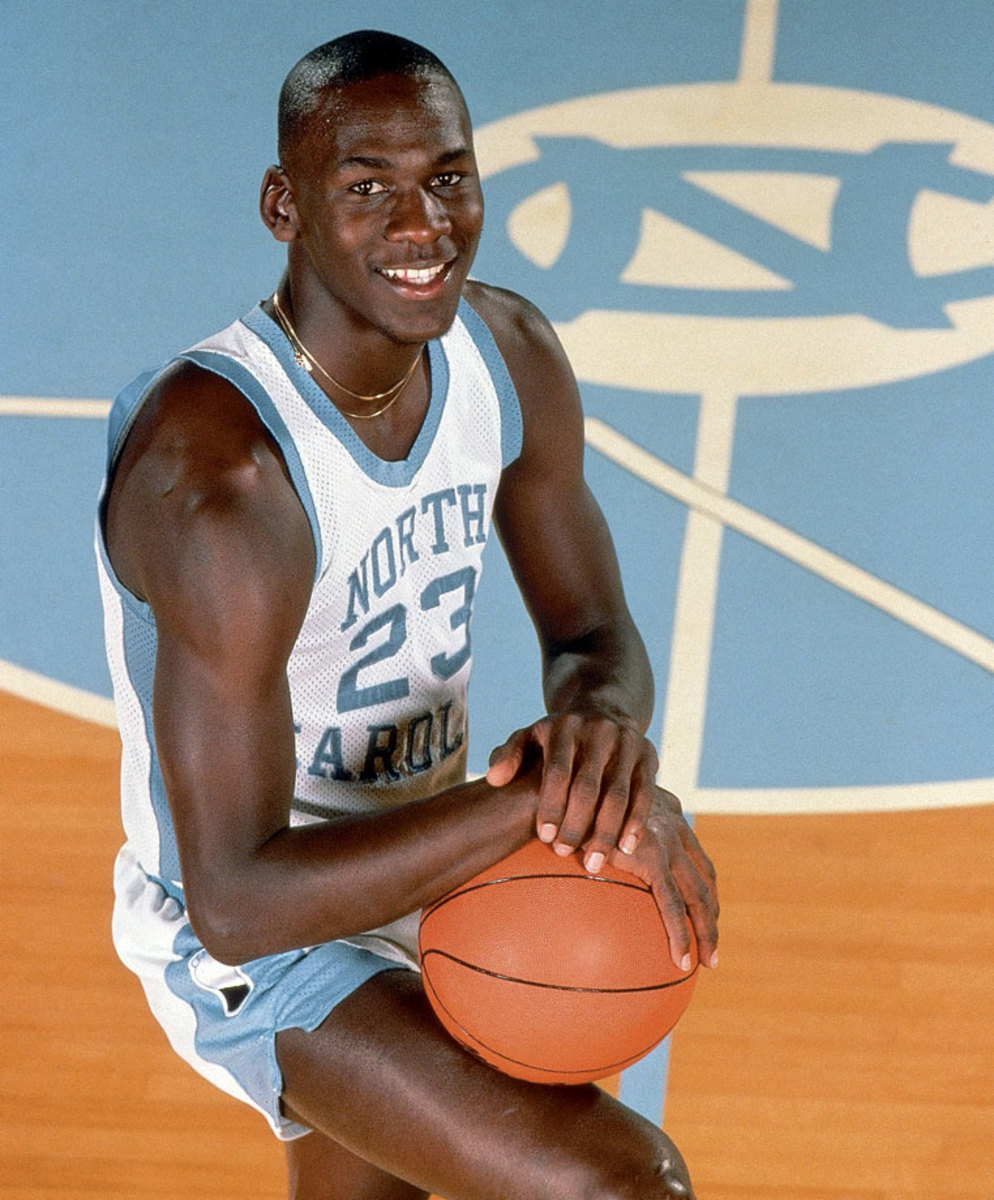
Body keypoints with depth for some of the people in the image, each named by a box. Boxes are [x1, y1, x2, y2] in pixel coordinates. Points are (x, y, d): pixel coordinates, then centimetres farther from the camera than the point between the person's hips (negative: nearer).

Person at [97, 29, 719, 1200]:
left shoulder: (510, 355, -9)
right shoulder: (219, 471, -34)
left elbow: (594, 637, 1)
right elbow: (238, 903, -34)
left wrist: (604, 730, -25)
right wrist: (534, 798, -39)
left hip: (418, 866, 8)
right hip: (251, 942, -8)